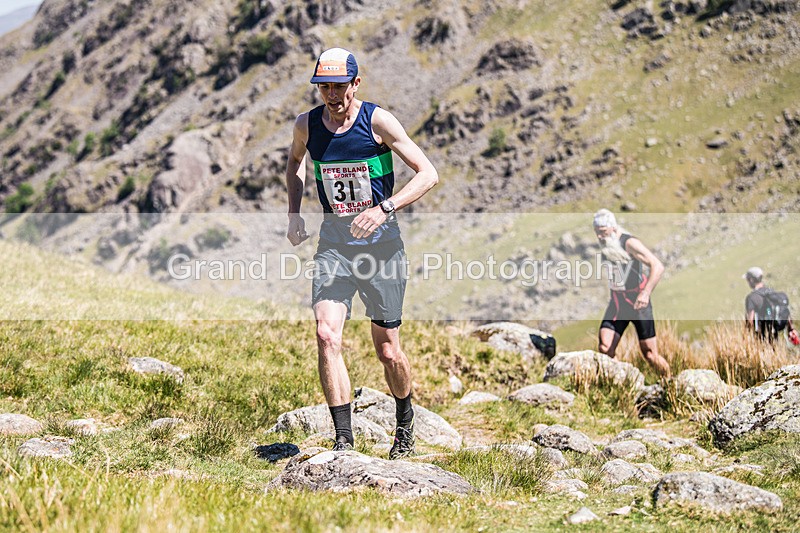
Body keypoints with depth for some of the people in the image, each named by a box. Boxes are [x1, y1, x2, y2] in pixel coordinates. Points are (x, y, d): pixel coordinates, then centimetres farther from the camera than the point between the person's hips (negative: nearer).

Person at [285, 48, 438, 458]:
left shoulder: (377, 121, -11)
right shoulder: (307, 125, 0)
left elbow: (428, 174, -11)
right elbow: (295, 161, 24)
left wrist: (385, 208, -24)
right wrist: (294, 213, 11)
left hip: (381, 243, -2)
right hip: (333, 243, 3)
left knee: (387, 351, 4)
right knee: (327, 336, -18)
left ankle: (405, 420, 33)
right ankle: (344, 441, -15)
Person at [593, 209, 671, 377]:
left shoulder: (629, 243, -15)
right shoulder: (604, 247, 7)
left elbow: (658, 266, -23)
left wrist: (646, 293, -32)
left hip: (638, 303, -6)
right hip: (617, 304, 6)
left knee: (649, 354, -3)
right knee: (604, 348, -11)